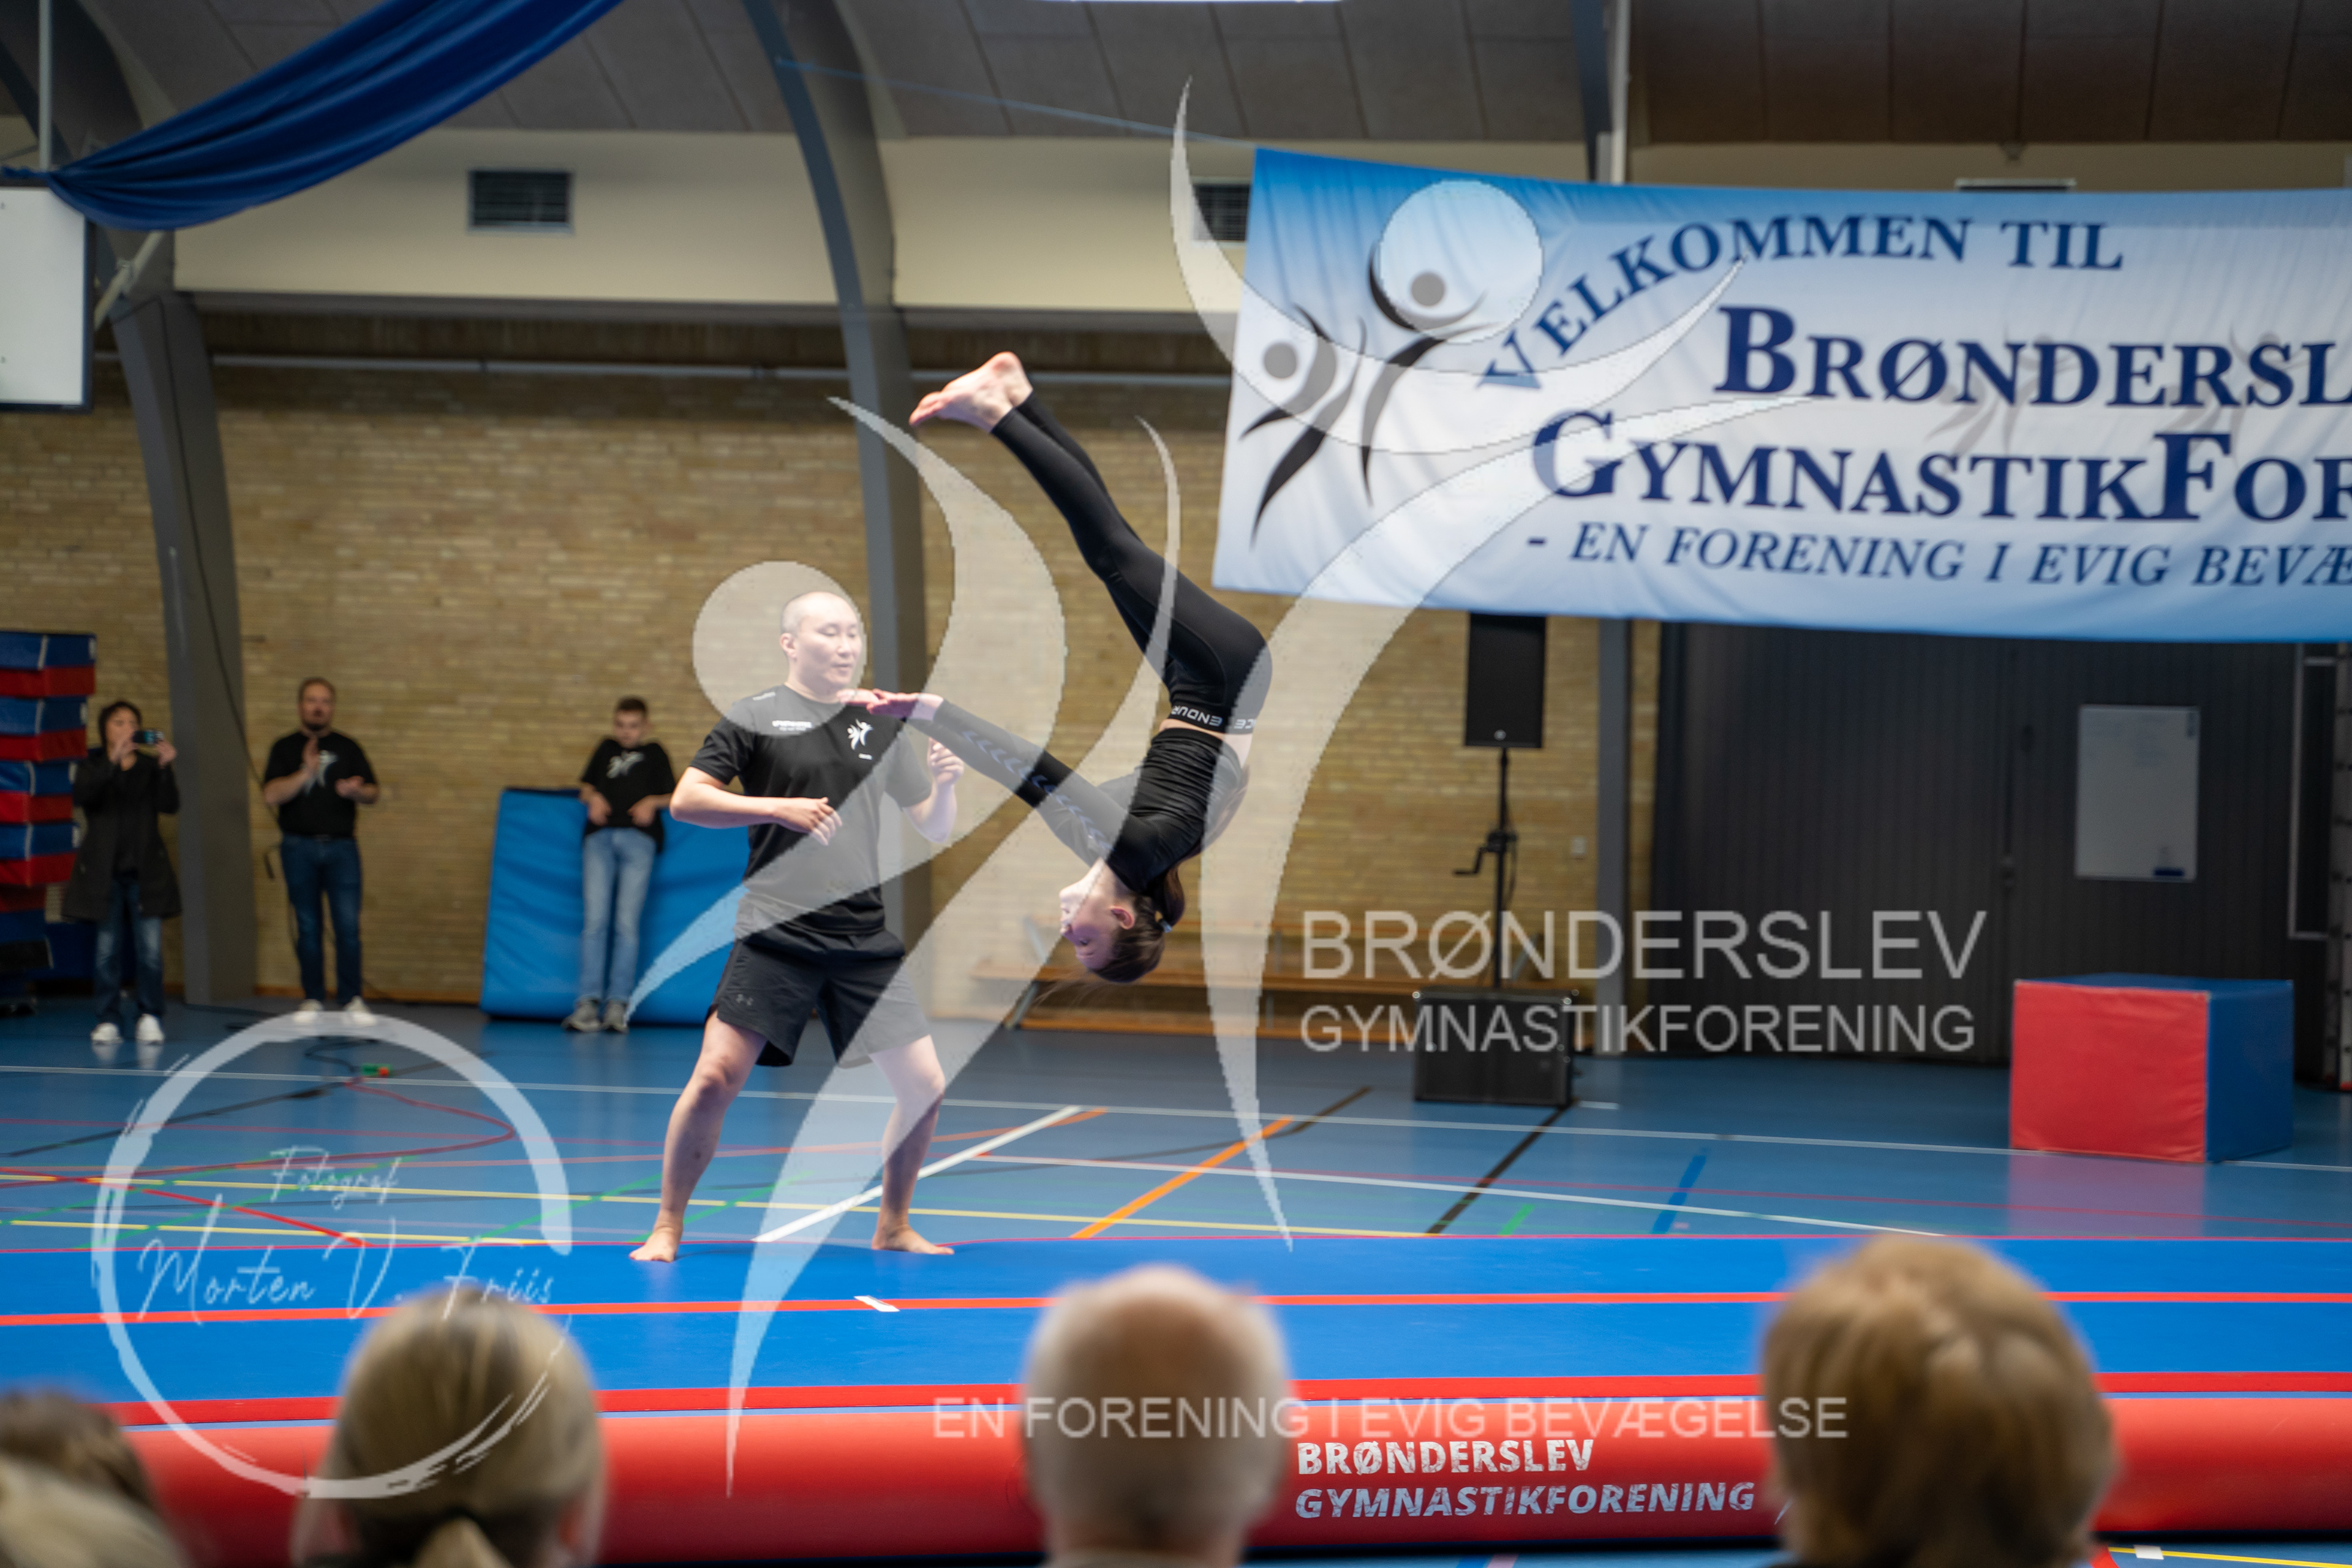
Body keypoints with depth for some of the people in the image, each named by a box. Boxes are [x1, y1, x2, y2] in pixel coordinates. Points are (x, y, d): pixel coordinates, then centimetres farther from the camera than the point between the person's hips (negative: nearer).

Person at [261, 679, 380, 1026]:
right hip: (299, 847, 0)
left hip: (341, 845, 0)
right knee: (308, 927, 5)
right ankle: (313, 999, 13)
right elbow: (270, 795, -6)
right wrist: (305, 773, -19)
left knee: (348, 925, -8)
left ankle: (351, 1000, -5)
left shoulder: (347, 748, 10)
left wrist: (356, 791, -14)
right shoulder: (285, 748, 6)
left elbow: (374, 793, 8)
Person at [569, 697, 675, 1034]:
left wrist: (652, 802, -3)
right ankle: (588, 1002, -16)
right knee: (595, 920, -12)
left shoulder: (654, 752, 23)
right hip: (600, 837, 1)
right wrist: (594, 799, 5)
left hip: (638, 838, -1)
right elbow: (586, 788, 27)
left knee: (627, 923, -11)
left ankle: (617, 1004, -14)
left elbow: (672, 796, 17)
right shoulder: (606, 748, 28)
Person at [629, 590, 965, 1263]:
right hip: (776, 935, -4)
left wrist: (945, 785, -4)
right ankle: (667, 1228, 5)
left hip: (866, 939, 4)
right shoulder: (756, 716, 1)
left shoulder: (880, 725, 14)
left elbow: (934, 830, 17)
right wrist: (779, 808, -15)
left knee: (924, 1085, 1)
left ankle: (892, 1227, 20)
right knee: (716, 1079, -12)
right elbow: (685, 800, -6)